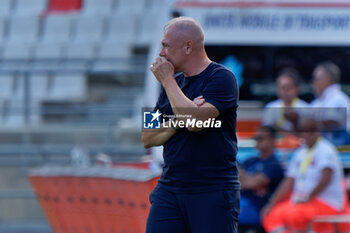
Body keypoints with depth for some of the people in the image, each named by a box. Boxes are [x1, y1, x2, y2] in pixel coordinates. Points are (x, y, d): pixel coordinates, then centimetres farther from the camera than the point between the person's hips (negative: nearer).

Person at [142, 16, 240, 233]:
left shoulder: (221, 78, -6)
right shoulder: (174, 83, 15)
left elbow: (194, 122, -22)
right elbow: (147, 138, 12)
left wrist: (167, 80, -11)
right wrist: (180, 120, -7)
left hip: (214, 193, -6)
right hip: (169, 189, 6)